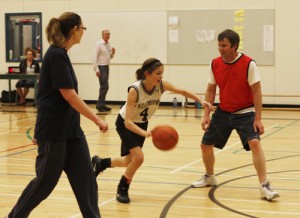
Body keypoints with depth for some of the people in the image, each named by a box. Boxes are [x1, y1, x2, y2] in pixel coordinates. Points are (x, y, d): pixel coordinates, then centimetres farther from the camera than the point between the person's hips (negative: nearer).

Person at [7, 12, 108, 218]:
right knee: (46, 180, 4)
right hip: (53, 131, -9)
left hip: (70, 130, 9)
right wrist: (97, 119, -18)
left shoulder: (60, 54, 11)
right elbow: (69, 95, -21)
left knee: (85, 178, 5)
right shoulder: (56, 55, -17)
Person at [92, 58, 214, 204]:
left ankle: (100, 163, 41)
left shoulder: (161, 85, -22)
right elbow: (128, 121, -38)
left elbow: (183, 92, -4)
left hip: (141, 123, 6)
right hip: (125, 124, -6)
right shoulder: (134, 90, -35)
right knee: (138, 157, -23)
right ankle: (122, 190, 1)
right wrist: (145, 133, -53)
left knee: (128, 162, 12)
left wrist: (200, 101, -16)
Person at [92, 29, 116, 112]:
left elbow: (110, 57, 22)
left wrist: (113, 53, 0)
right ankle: (100, 105, -7)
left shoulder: (109, 45, 12)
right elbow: (95, 57, -14)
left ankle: (101, 105, 16)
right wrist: (96, 69, -19)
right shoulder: (99, 44, -9)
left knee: (104, 87, 10)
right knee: (104, 86, -13)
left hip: (107, 67, 8)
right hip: (101, 67, -8)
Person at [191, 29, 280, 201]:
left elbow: (257, 92, -15)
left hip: (244, 113, -5)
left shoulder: (248, 64, -18)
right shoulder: (215, 64, -4)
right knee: (206, 144, 9)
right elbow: (210, 91, 6)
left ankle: (265, 186, -20)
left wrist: (258, 119, -18)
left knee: (254, 143, -25)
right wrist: (206, 114, -1)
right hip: (223, 112, 5)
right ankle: (210, 177, 35)